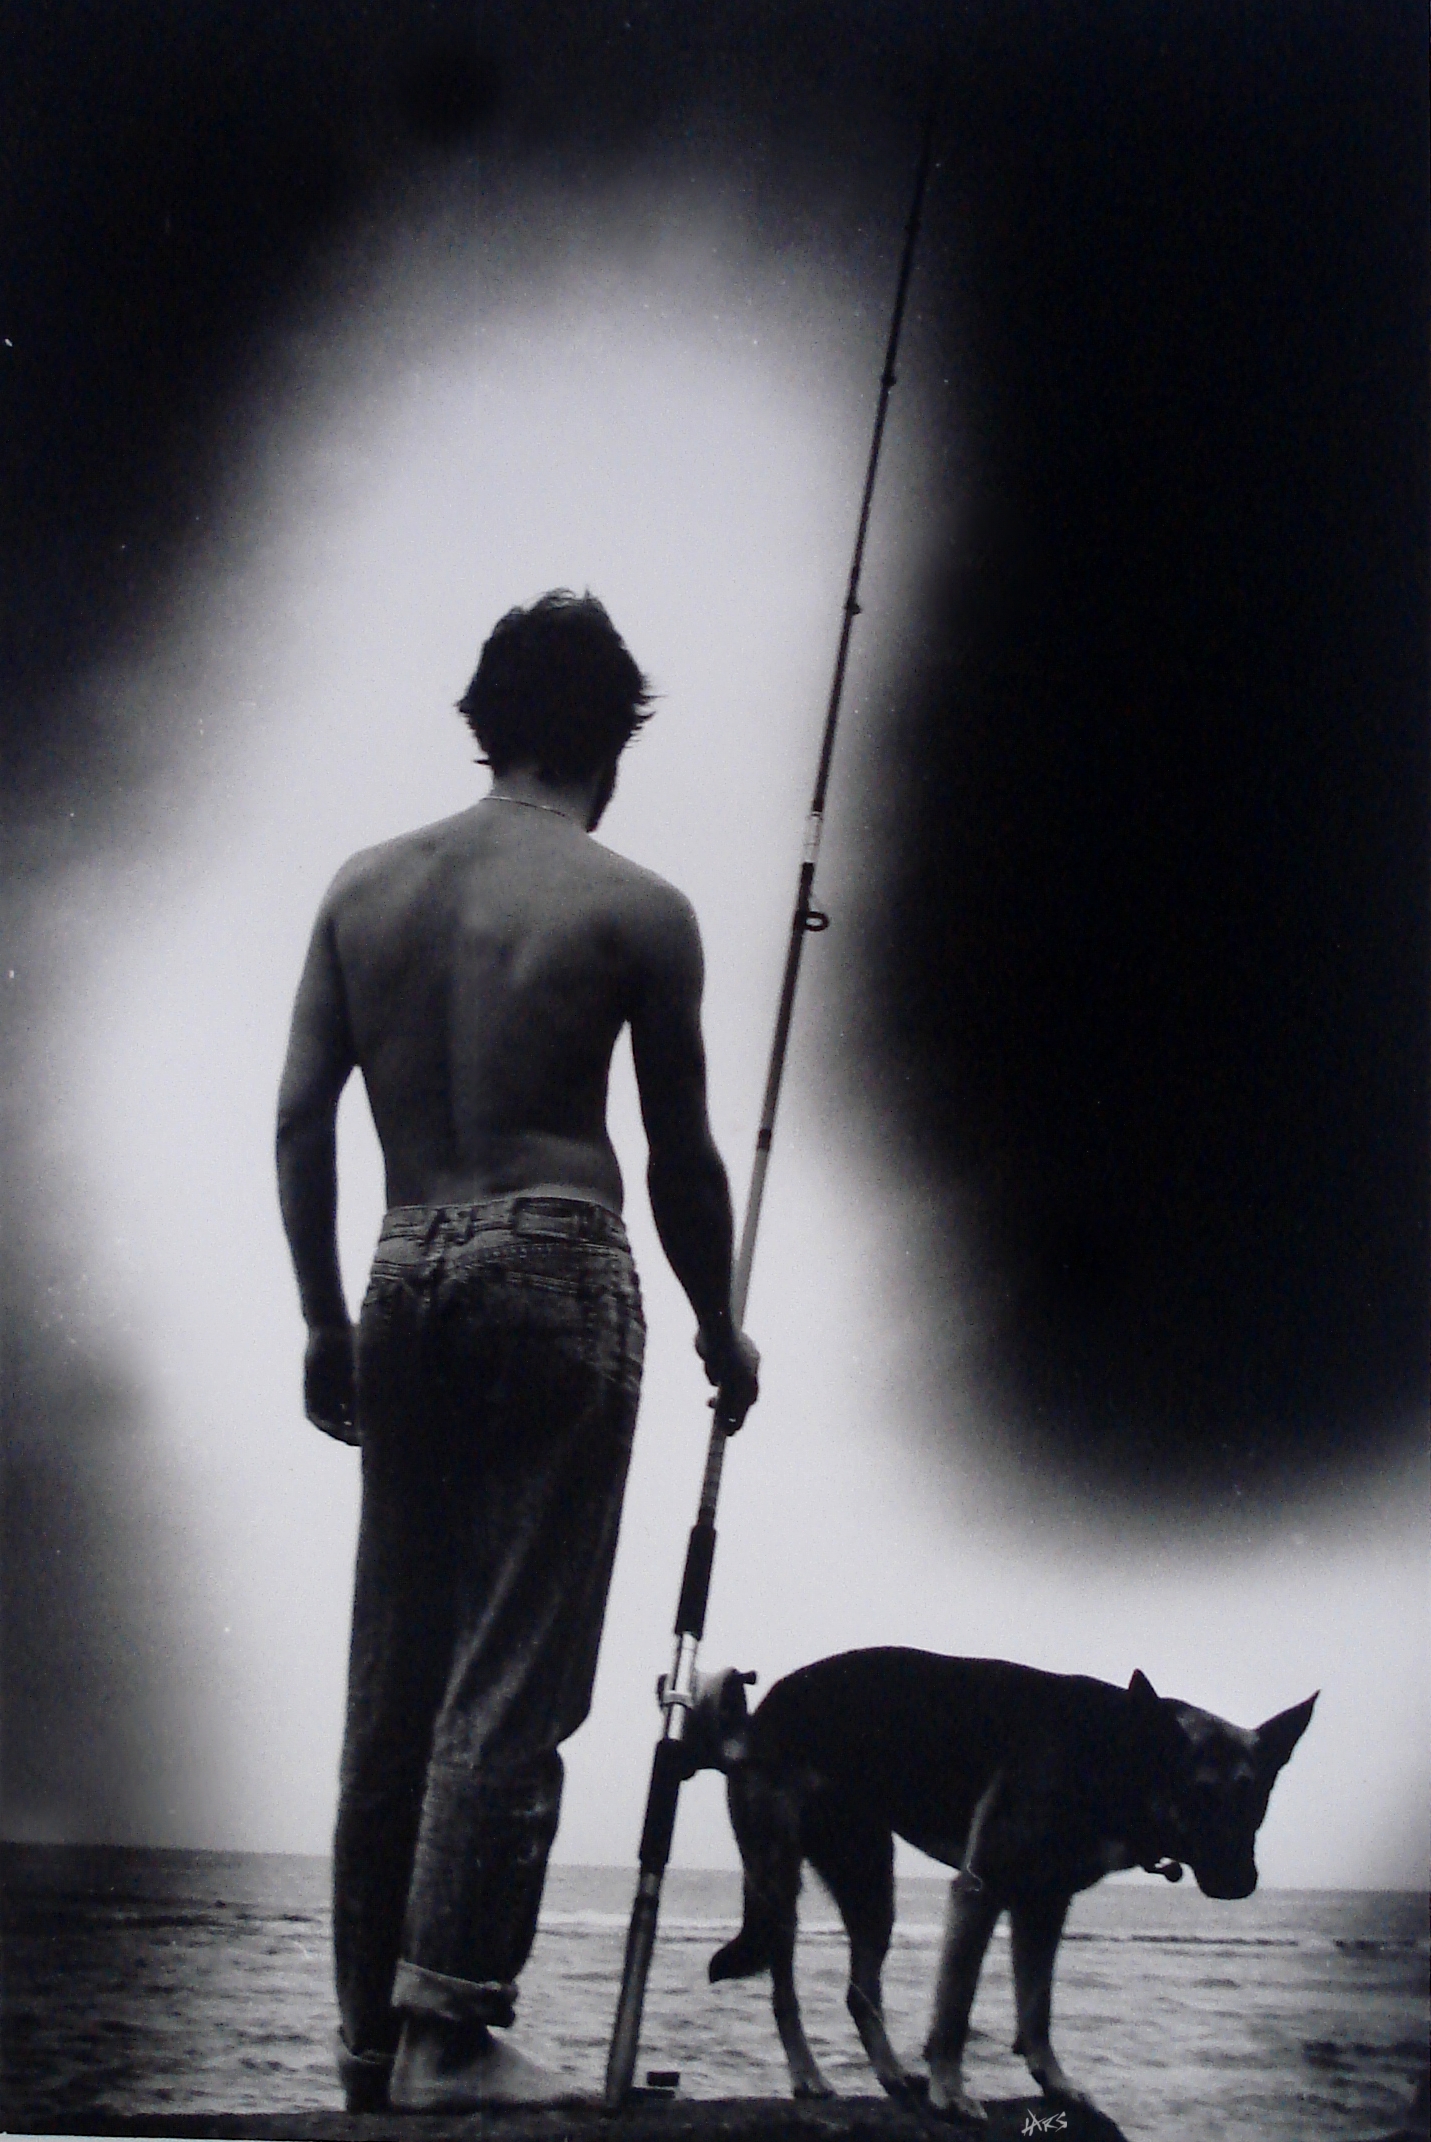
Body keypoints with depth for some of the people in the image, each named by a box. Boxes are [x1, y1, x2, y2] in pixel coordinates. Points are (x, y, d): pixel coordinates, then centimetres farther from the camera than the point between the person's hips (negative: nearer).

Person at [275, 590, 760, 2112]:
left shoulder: (366, 885, 9)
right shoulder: (635, 909, -3)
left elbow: (300, 1115, 6)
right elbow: (680, 1153, 1)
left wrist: (324, 1319, 14)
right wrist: (719, 1326, 15)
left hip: (408, 1273, 5)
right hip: (556, 1266, -5)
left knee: (393, 1664, 12)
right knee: (515, 1669, -1)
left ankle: (369, 2023, 20)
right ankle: (449, 2030, -1)